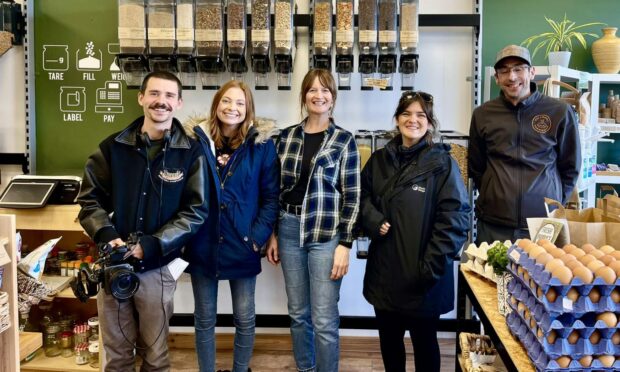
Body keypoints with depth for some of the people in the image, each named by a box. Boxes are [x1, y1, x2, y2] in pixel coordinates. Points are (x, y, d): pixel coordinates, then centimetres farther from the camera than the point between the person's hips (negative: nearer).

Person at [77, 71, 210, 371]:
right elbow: (90, 199, 4)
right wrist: (106, 235, -15)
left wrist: (151, 245, -18)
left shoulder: (191, 153, -4)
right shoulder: (113, 147, 2)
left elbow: (196, 211, -7)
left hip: (156, 268, -2)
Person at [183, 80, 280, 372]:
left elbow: (271, 195, -2)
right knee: (205, 319, 13)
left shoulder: (261, 143, -3)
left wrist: (259, 236, -10)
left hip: (242, 244, -1)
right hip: (202, 243, 1)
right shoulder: (196, 140, -1)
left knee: (244, 318, 11)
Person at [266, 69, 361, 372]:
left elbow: (351, 196, -4)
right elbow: (276, 189, 11)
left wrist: (345, 244, -10)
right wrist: (273, 234, 8)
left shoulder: (344, 140, -2)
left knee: (324, 320, -1)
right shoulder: (287, 137, 7)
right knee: (298, 313, 13)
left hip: (326, 234, -3)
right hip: (289, 230, 4)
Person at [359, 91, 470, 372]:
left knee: (424, 342, 15)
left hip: (422, 278, -4)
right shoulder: (379, 159, 7)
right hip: (384, 271, 4)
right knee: (388, 340, 18)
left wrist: (432, 266, -19)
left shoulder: (442, 163, -8)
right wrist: (374, 222, -7)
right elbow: (363, 197, 14)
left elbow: (455, 218, -14)